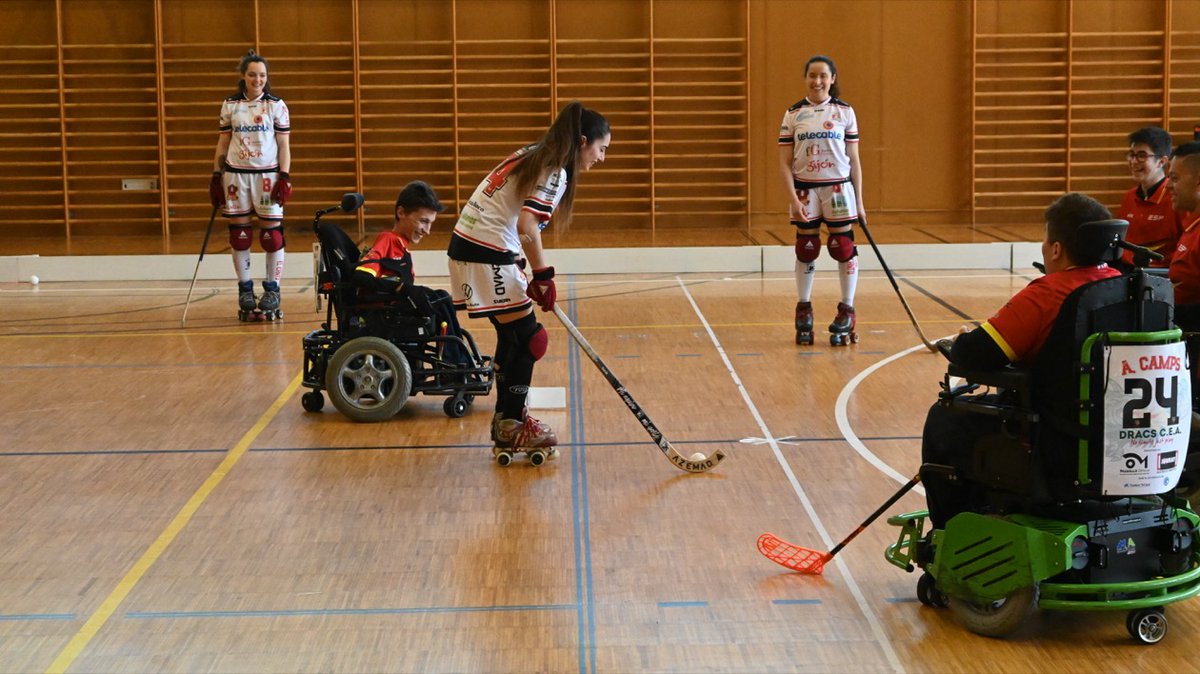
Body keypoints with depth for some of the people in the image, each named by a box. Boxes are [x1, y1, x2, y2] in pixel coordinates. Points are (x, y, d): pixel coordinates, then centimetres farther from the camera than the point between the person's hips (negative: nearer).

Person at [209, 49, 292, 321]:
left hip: (267, 174, -2)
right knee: (239, 234, 5)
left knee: (272, 233, -4)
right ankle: (245, 290, 13)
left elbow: (284, 145, 1)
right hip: (236, 174, 2)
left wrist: (285, 177, -7)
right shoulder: (229, 105, 6)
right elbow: (222, 143, 11)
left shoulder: (276, 105, 1)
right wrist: (216, 175, 6)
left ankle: (272, 291, 6)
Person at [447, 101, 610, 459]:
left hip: (467, 243, 10)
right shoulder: (554, 172, -13)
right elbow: (527, 228, -24)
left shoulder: (531, 157, 15)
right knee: (527, 338, -2)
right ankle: (510, 428, 5)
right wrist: (544, 275, -16)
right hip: (487, 255, -10)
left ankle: (508, 419, 25)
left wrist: (522, 268, 16)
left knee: (512, 335, 17)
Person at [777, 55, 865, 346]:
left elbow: (854, 159, 5)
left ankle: (847, 311, 11)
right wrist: (793, 198, -11)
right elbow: (785, 162, 0)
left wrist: (859, 200, 2)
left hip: (839, 188, 0)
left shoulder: (845, 112, 3)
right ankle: (804, 310, 19)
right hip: (805, 190, 0)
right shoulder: (793, 114, 2)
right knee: (806, 251, 6)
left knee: (844, 249, 0)